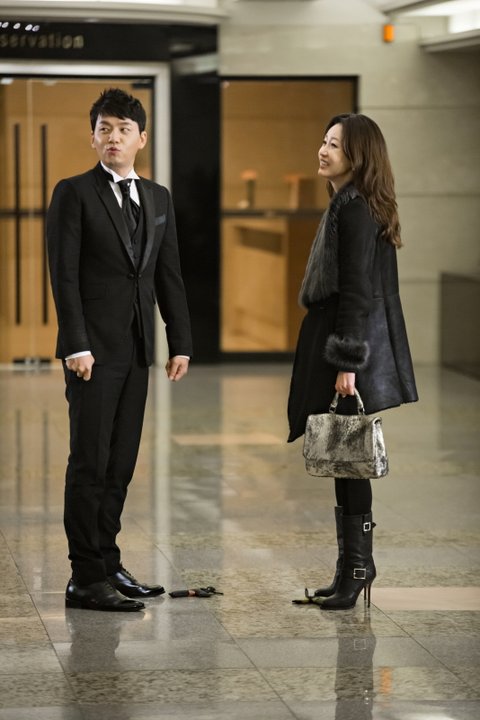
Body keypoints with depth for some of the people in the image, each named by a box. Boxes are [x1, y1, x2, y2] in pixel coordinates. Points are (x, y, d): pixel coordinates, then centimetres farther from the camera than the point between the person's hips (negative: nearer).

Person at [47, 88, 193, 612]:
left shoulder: (158, 198, 14)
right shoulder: (73, 194, -4)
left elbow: (169, 274, 14)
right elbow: (64, 274, -10)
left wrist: (180, 342, 8)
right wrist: (76, 345, -17)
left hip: (136, 350, 6)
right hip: (93, 349, -6)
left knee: (121, 463, 9)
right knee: (90, 463, -5)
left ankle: (107, 563, 17)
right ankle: (87, 579, -2)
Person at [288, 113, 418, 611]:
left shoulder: (354, 208, -14)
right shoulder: (348, 205, 16)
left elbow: (356, 288, -19)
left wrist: (347, 360, -21)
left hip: (348, 340, -10)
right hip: (339, 341, 10)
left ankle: (356, 567, -3)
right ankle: (353, 567, 16)